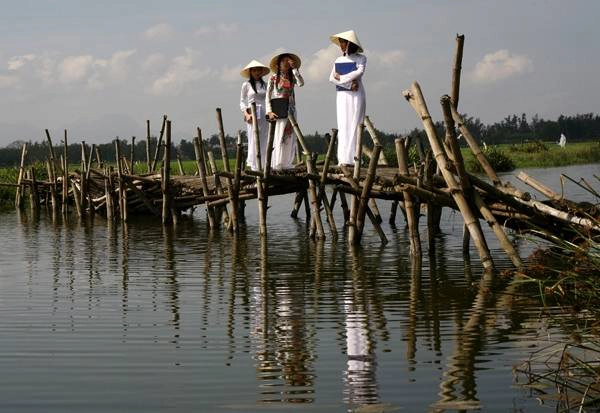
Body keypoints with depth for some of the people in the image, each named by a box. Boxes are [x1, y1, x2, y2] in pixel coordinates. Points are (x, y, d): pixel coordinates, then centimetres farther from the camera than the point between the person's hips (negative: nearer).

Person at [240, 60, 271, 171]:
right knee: (254, 141, -5)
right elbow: (242, 101, 4)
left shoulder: (264, 85, 14)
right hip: (252, 115, -4)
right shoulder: (246, 85, 4)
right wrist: (246, 114, -10)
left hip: (264, 115, 4)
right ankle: (254, 167, -2)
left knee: (264, 141, 1)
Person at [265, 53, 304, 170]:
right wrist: (269, 111, -12)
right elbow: (268, 95, -1)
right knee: (278, 137, -5)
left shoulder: (292, 78, 10)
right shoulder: (273, 78, 2)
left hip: (290, 110, 4)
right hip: (278, 110, -4)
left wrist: (294, 68, -6)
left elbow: (301, 83, -11)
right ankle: (276, 164, -4)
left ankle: (286, 163, 8)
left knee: (289, 137, 3)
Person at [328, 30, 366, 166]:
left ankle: (354, 157, -11)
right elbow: (332, 78, 2)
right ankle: (343, 159, -3)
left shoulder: (361, 58, 3)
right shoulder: (338, 60, 13)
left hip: (356, 95, -4)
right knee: (343, 125, -1)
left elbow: (359, 72, -14)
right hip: (342, 95, 4)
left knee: (354, 125, -8)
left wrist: (341, 77, -9)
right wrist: (349, 84, -11)